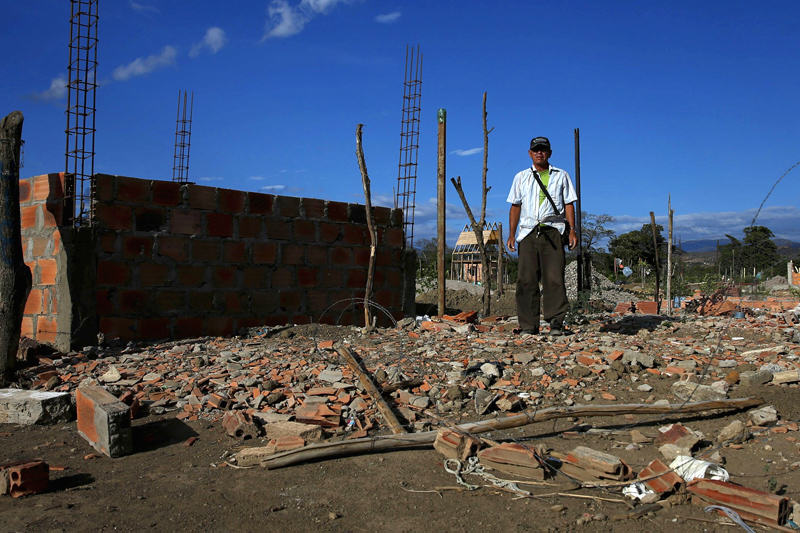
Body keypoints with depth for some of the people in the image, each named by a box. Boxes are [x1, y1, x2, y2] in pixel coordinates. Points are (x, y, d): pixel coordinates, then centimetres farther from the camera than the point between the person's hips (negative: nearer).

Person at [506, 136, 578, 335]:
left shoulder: (561, 176, 16)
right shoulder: (521, 177, 19)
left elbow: (569, 205, 12)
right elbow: (515, 206, 16)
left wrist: (572, 231, 0)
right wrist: (511, 234, 6)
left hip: (553, 231, -1)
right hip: (528, 231, 1)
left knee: (554, 277, -10)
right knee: (526, 279, -4)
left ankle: (556, 322, -7)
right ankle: (529, 326, 0)